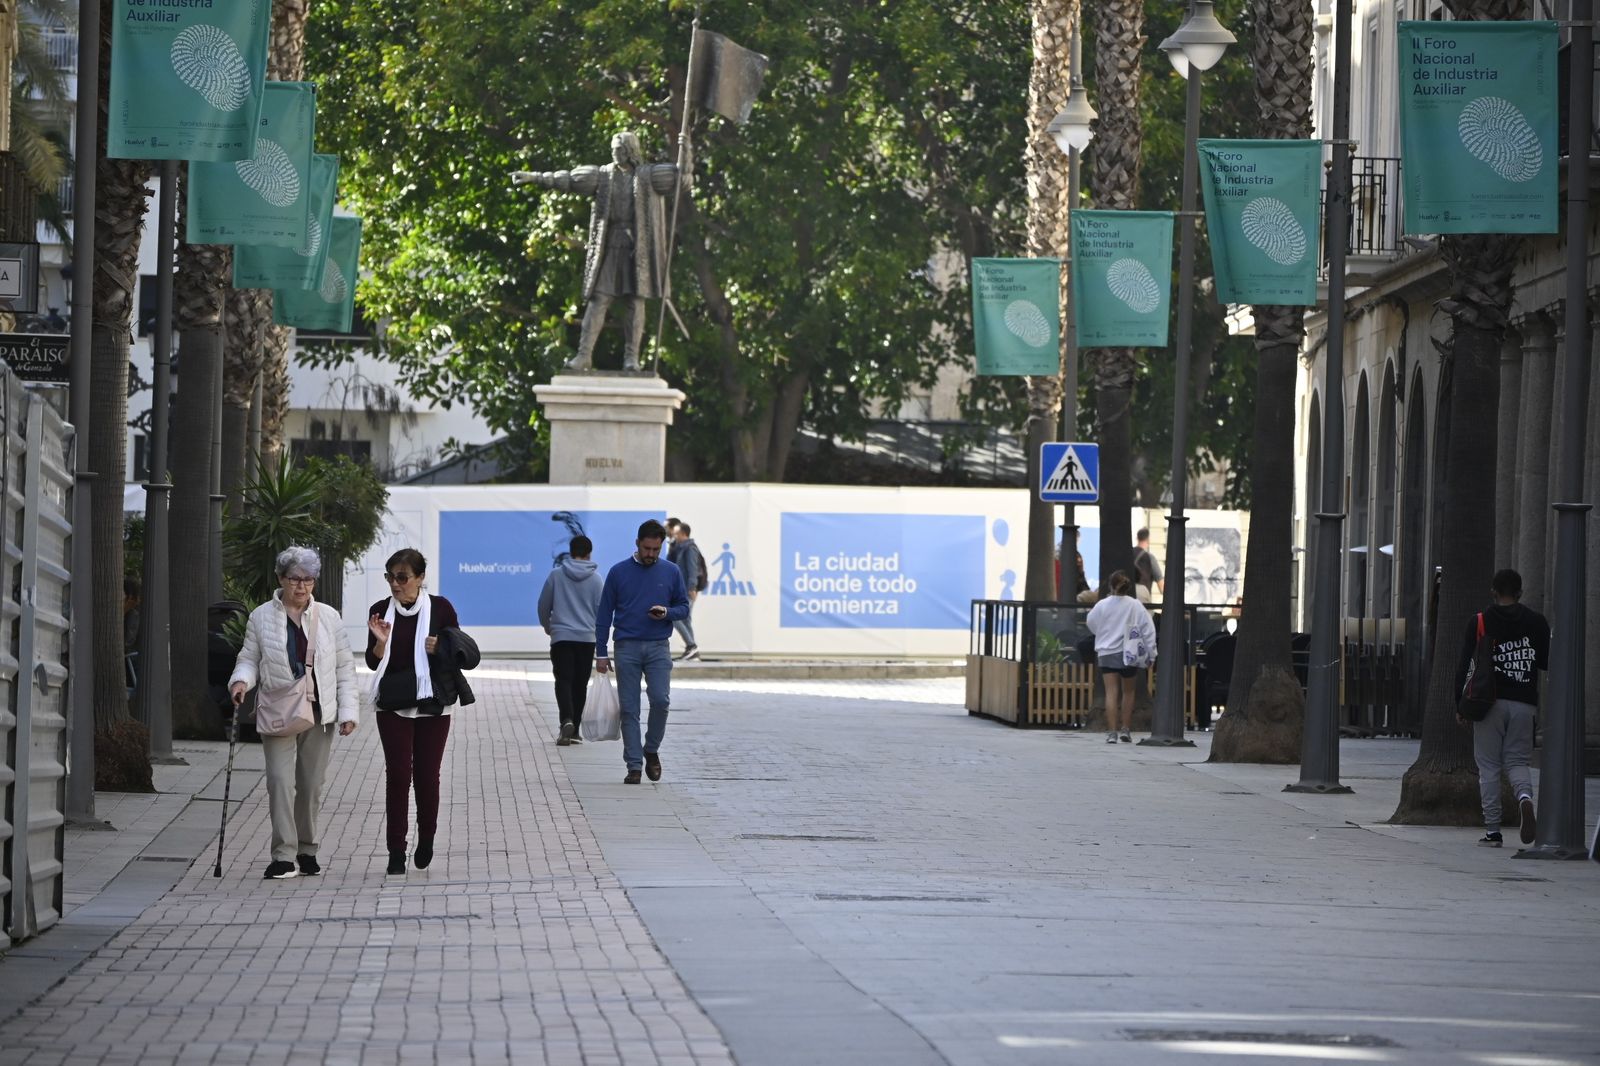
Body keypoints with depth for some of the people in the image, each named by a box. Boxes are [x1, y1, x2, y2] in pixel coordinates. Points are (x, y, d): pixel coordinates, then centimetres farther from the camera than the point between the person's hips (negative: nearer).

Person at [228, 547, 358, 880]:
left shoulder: (329, 617, 7)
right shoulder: (261, 618, 4)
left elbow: (345, 667, 8)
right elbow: (249, 659, 9)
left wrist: (348, 711, 0)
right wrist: (241, 680, -15)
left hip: (319, 714, 2)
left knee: (311, 784, 7)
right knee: (280, 781, -13)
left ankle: (307, 850, 19)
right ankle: (284, 856, -15)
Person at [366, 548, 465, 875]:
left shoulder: (440, 608, -3)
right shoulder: (381, 611, 2)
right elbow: (373, 663, 3)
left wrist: (440, 648, -17)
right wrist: (381, 642, -16)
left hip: (432, 704, -1)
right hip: (393, 705, 1)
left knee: (427, 775, 3)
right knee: (398, 774, -5)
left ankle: (426, 840, 25)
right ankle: (396, 851, -2)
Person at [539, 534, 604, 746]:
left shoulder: (556, 575, -1)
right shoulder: (596, 578, -2)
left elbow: (543, 605, 5)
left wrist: (548, 627, 24)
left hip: (561, 636, -1)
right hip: (587, 637, 1)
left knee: (563, 680, -5)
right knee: (580, 683, 10)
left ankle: (567, 720, -29)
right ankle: (574, 729, 13)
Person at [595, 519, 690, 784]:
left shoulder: (671, 573, 5)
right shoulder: (619, 572, 2)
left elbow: (684, 607, 11)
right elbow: (604, 614, 5)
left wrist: (667, 612, -12)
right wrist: (601, 653, 2)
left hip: (658, 648, 0)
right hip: (627, 648, 0)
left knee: (660, 700, -14)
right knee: (629, 709, -1)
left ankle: (652, 749, 9)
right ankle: (634, 766, 4)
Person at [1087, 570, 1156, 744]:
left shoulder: (1102, 605, -5)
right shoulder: (1135, 605, -6)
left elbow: (1092, 625, 10)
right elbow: (1148, 628, -6)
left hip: (1107, 653, 0)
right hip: (1129, 654, 0)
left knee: (1111, 693, -4)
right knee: (1128, 692, 17)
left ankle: (1111, 732, -13)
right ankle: (1125, 729, 19)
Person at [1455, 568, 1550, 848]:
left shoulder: (1479, 622, 0)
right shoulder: (1536, 622, 4)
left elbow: (1465, 665, -1)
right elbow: (1548, 664, 6)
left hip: (1490, 702, -2)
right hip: (1524, 704, 2)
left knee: (1488, 767, 5)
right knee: (1517, 761, 10)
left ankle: (1492, 831, 1)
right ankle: (1525, 797, -23)